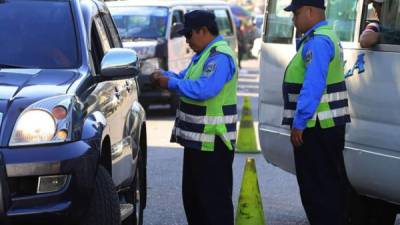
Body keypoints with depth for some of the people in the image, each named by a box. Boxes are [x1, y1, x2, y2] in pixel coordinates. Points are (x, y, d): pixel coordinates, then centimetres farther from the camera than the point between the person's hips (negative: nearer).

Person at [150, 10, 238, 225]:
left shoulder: (219, 56, -18)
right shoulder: (202, 54, 16)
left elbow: (204, 89, -30)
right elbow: (186, 78, 24)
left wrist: (171, 83, -20)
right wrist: (164, 75, 4)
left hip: (212, 142, -11)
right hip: (196, 140, 11)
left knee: (214, 199, -8)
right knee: (192, 196, 18)